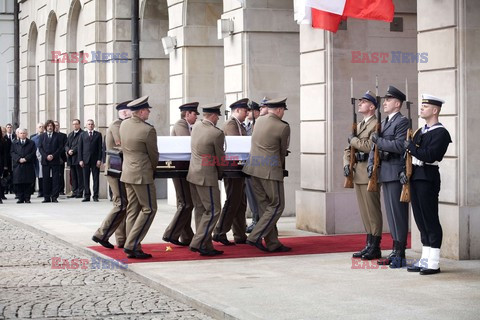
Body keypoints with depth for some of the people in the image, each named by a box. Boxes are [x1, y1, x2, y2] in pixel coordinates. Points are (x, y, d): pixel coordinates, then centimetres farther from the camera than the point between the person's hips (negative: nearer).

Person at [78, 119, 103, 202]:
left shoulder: (98, 134, 7)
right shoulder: (82, 135, 11)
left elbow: (100, 148, 3)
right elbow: (80, 148, 7)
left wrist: (99, 159, -6)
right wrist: (80, 160, -2)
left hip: (95, 160, -1)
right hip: (85, 159, 1)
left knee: (96, 178, 0)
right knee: (86, 179, 2)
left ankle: (95, 196, 4)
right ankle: (87, 196, 6)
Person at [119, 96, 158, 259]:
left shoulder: (124, 124, 5)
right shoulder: (148, 130, -18)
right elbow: (153, 154, -8)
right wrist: (153, 169, 13)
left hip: (127, 172, 8)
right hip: (142, 174, -8)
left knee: (132, 209, 11)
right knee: (149, 209, 0)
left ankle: (133, 248, 11)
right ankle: (131, 245, -5)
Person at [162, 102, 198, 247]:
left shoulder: (187, 126, 19)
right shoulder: (180, 125, -11)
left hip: (185, 169, 10)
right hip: (181, 168, -10)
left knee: (185, 204, 12)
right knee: (186, 204, -11)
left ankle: (187, 237, 16)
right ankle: (171, 234, -9)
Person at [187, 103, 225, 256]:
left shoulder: (196, 127, 7)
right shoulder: (217, 133, -16)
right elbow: (220, 158, -8)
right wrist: (220, 174, 12)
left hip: (193, 174, 9)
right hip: (207, 177, -9)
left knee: (200, 210, 12)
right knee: (213, 211, -1)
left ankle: (206, 246, 16)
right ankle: (197, 243, -5)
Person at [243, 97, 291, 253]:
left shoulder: (259, 121, 9)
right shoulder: (283, 127, -10)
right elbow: (283, 151, 1)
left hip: (253, 167, 8)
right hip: (271, 170, -8)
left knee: (265, 206, 11)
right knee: (277, 206, 2)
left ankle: (272, 243, 14)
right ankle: (255, 237, -6)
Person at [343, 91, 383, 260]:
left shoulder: (376, 125, -9)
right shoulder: (359, 125, 20)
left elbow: (370, 146, -23)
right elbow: (348, 149, 21)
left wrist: (353, 140, -8)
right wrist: (346, 164, 4)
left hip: (369, 174, -9)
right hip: (357, 174, 9)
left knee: (373, 211, -5)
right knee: (365, 212, 11)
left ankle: (375, 248, 0)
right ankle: (369, 245, 17)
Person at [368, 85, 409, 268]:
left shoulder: (402, 122, -8)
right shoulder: (384, 123, 19)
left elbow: (399, 145, -20)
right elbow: (376, 145, 19)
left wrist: (379, 140, -14)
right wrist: (371, 163, 5)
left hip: (396, 174, -9)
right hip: (384, 174, 9)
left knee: (398, 214, -6)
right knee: (391, 214, 12)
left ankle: (400, 255, -3)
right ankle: (395, 252, 18)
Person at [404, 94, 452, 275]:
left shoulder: (441, 133, -9)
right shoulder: (420, 132, 18)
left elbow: (429, 156, -21)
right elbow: (411, 154, 17)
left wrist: (410, 146, -12)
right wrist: (405, 172, 1)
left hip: (428, 177, -8)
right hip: (415, 177, 8)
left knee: (430, 220, -6)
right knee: (420, 219, 11)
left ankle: (433, 263, -3)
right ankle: (425, 259, 17)